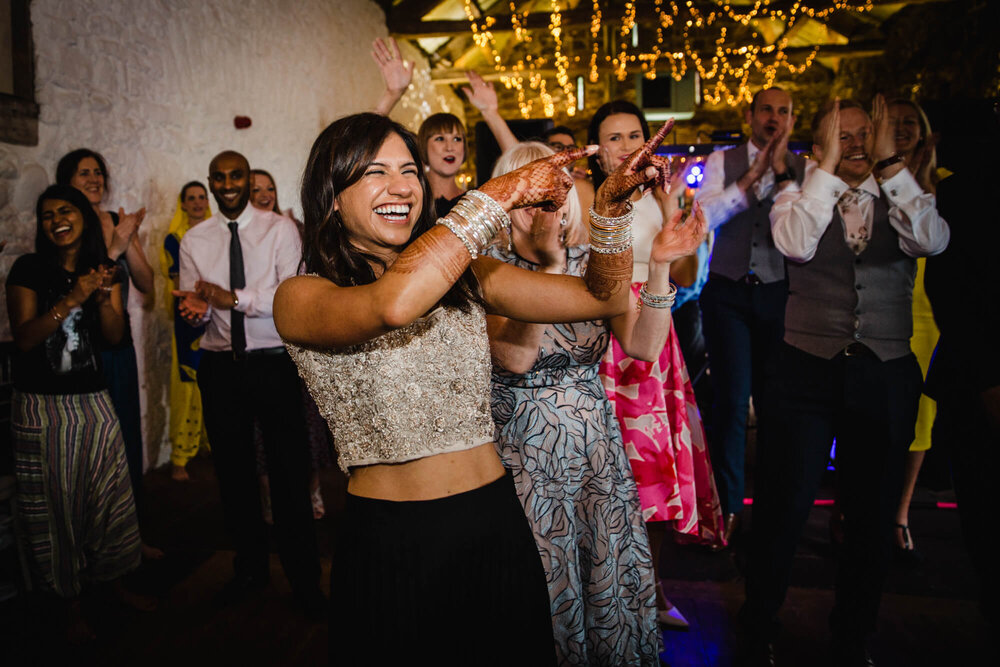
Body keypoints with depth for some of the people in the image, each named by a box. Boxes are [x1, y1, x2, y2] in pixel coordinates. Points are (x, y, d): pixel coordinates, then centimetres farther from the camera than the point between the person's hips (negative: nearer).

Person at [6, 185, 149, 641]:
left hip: (93, 401, 3)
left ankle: (117, 582, 28)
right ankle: (72, 603, 21)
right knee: (55, 503, 5)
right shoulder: (28, 269, -4)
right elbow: (23, 338, -11)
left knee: (109, 496, 7)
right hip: (41, 405, -2)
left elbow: (115, 336, 1)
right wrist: (72, 299, -22)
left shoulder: (105, 269, 6)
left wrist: (104, 299, -18)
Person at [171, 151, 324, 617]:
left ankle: (303, 578, 18)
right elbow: (194, 307, 8)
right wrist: (198, 310, -15)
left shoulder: (280, 229, -2)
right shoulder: (194, 240, 9)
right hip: (219, 367, 4)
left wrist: (235, 298, -21)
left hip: (274, 364, -4)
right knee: (233, 472, 14)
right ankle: (250, 567, 34)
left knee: (289, 472, 1)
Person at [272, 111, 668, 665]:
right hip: (390, 541, -4)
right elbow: (392, 303, -32)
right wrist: (500, 194, -24)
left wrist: (612, 202, -14)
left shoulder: (466, 276, 4)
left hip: (497, 521, 5)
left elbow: (603, 297, 2)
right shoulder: (300, 297, -9)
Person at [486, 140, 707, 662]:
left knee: (612, 575, 11)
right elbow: (514, 357, -23)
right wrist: (550, 264, -24)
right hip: (522, 448, -3)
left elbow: (644, 346, -8)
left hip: (596, 441, 3)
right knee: (545, 585, 8)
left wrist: (659, 267, -20)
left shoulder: (593, 263, 3)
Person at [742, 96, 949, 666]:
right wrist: (828, 167, -15)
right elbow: (795, 244, -19)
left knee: (874, 513, 12)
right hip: (809, 369, -2)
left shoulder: (901, 197, 6)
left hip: (886, 375, 2)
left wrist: (890, 161, -15)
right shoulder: (799, 195, 2)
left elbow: (933, 240, -15)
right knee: (785, 505, 5)